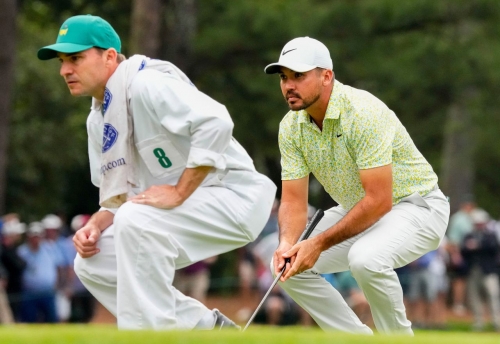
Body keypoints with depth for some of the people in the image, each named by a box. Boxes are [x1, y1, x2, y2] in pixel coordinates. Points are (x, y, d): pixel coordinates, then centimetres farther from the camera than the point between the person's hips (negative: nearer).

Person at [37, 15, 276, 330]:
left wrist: (179, 192, -28)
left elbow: (216, 123, -32)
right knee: (92, 263, 3)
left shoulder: (145, 84, -18)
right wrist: (96, 225, -7)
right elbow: (118, 195, 14)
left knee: (135, 221, -32)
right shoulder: (98, 120, 11)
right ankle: (208, 328, 9)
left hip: (232, 199, -10)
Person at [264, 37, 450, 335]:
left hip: (415, 206, -8)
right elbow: (294, 200, -5)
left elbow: (379, 200, -31)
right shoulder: (291, 126, -7)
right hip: (356, 211, 8)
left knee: (366, 259, -36)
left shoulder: (363, 112, -29)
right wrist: (287, 243, -27)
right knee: (289, 267, -3)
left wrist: (319, 243, -31)